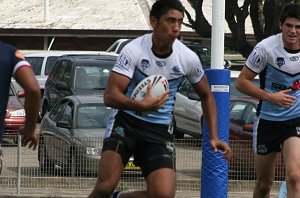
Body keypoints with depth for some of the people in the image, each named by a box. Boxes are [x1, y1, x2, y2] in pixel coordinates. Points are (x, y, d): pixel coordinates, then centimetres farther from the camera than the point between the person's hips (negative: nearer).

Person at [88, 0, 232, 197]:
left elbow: (206, 96, 13)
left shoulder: (188, 58, -5)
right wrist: (141, 105, -38)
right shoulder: (134, 50, -14)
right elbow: (110, 96, -20)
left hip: (160, 130, 3)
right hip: (126, 120, -3)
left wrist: (214, 136, 3)